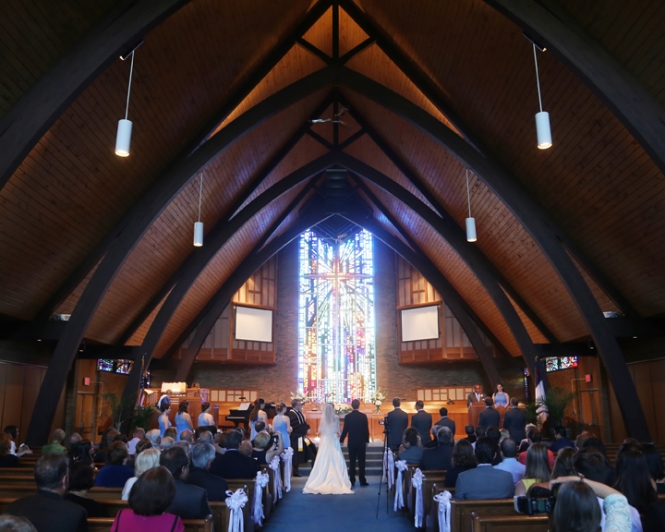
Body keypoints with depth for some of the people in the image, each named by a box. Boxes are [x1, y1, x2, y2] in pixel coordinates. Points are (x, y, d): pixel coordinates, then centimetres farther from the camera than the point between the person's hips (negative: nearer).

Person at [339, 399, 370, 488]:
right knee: (361, 462, 5)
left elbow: (345, 430, -4)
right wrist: (367, 441, 9)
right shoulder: (363, 416, -6)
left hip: (351, 442, 0)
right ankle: (362, 481, 5)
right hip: (361, 442, 0)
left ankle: (352, 481, 5)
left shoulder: (348, 416, -6)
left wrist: (341, 440, 7)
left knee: (352, 462, 5)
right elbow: (366, 430, -3)